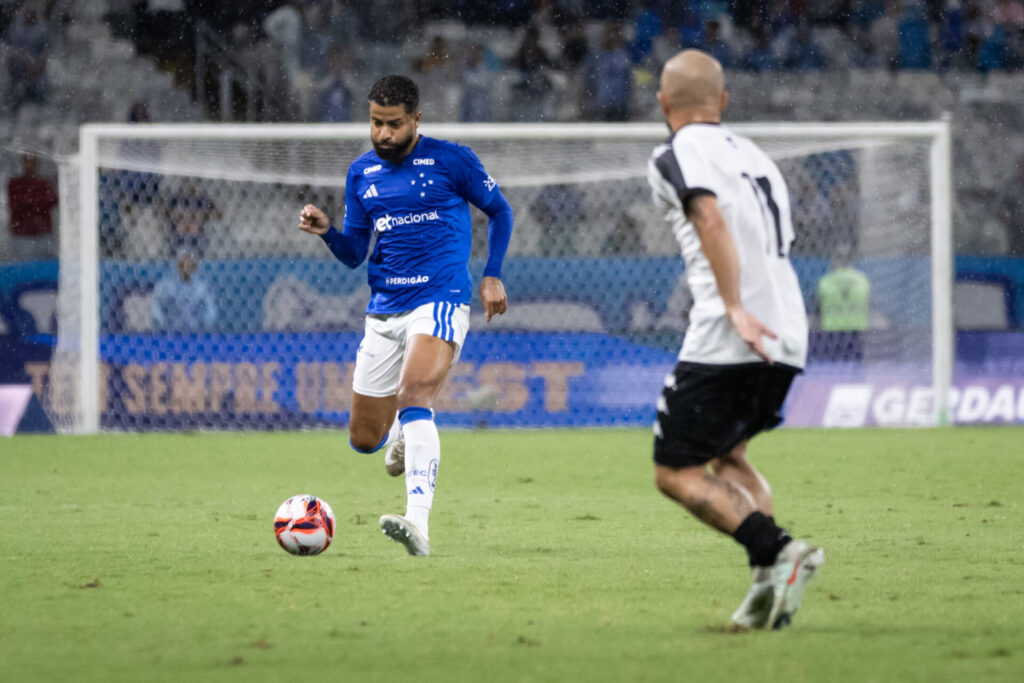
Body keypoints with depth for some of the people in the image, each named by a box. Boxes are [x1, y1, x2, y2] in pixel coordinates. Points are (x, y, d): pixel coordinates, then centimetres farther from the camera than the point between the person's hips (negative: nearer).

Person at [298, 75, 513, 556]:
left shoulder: (451, 160, -2)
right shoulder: (361, 173, 10)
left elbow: (499, 211, 11)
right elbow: (353, 253, 14)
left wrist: (492, 276, 1)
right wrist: (327, 231, -7)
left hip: (440, 300, -5)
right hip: (383, 311, 5)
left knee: (413, 397, -30)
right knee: (363, 440, 7)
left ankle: (418, 525, -41)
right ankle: (405, 431, 46)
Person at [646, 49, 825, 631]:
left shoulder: (675, 156, -1)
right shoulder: (754, 155, 23)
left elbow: (711, 218, -18)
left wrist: (736, 309, -24)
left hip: (726, 343, -8)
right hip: (788, 340, 8)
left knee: (676, 472, 0)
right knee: (727, 457, 23)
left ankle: (778, 551, -20)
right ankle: (772, 582, 3)